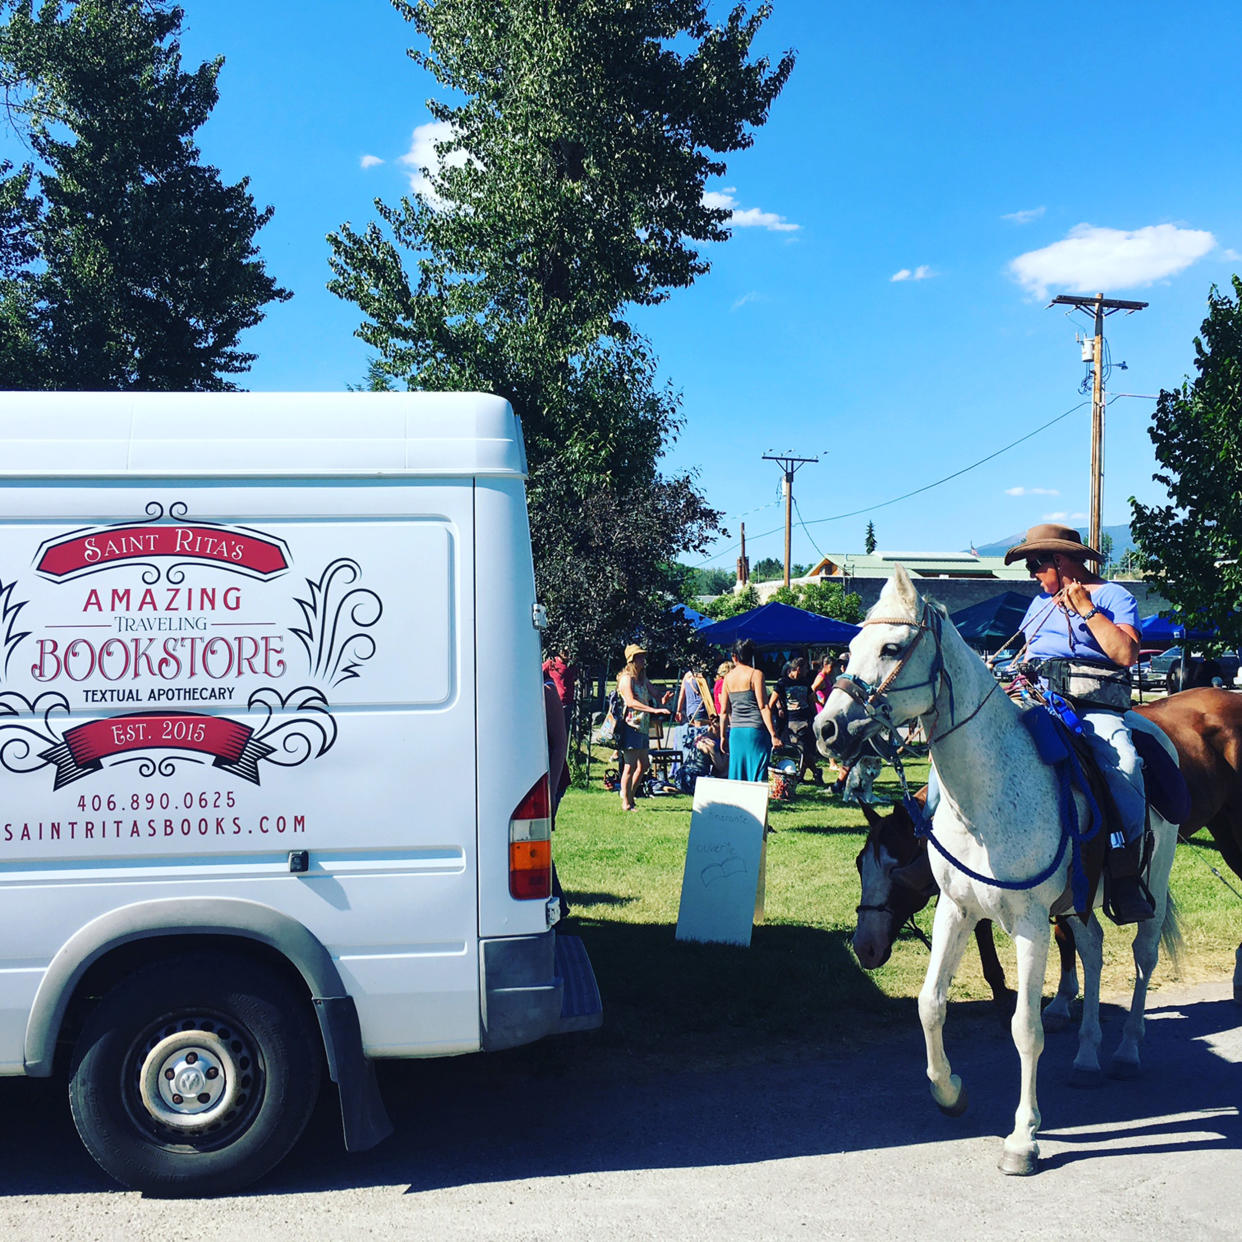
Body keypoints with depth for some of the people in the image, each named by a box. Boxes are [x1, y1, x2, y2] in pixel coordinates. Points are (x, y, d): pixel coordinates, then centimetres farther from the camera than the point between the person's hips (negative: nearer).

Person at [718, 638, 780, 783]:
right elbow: (763, 707, -11)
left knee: (736, 776, 10)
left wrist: (723, 736, 17)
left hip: (735, 731, 4)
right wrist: (773, 734, -10)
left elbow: (724, 711, 10)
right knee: (758, 775, 0)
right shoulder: (755, 674, -5)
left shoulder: (728, 677, 8)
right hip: (755, 729, -4)